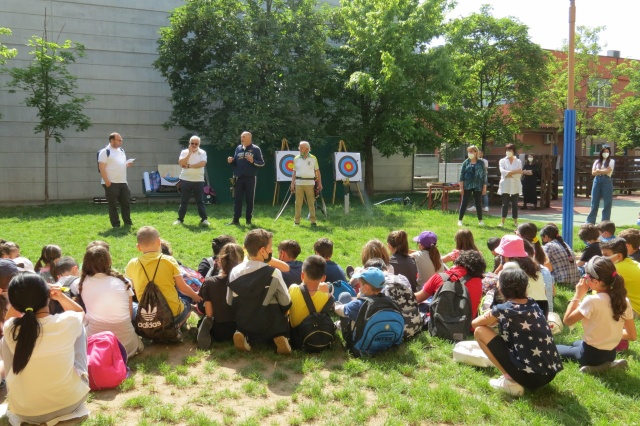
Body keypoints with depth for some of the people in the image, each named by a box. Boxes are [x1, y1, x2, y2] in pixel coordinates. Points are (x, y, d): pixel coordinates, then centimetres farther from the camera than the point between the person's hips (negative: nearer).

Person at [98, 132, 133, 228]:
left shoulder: (121, 150, 16)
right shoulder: (105, 152, -8)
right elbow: (101, 167, -12)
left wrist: (127, 164, 2)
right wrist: (107, 181, -18)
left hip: (123, 182, 7)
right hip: (111, 183, -7)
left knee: (126, 202, 8)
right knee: (113, 205, 0)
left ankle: (128, 223, 17)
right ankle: (116, 225, 7)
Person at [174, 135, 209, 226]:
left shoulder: (202, 152, 1)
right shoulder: (184, 152, 4)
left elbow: (202, 163, -16)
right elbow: (181, 163, -11)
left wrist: (189, 165, -14)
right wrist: (190, 152, -12)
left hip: (198, 181, -1)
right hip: (185, 180, 1)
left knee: (200, 201, 4)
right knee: (183, 201, 7)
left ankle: (204, 219, 7)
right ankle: (180, 219, 14)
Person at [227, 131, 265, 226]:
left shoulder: (255, 149, 1)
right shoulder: (238, 148, 12)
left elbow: (262, 163, -1)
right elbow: (235, 163, 19)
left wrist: (253, 161, -18)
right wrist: (231, 161, -3)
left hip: (250, 178, -3)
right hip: (239, 178, 3)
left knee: (250, 200, 3)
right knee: (237, 199, 3)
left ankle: (248, 220, 11)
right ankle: (236, 220, 7)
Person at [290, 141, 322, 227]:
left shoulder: (313, 158, 4)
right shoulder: (296, 159, 8)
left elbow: (317, 171, 5)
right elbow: (294, 172, 10)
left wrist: (319, 183, 0)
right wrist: (292, 183, 3)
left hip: (310, 183, -1)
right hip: (299, 183, 1)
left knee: (311, 203, -1)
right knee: (298, 203, 3)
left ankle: (313, 221, 4)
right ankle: (296, 221, 8)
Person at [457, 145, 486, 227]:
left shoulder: (481, 163, 2)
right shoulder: (466, 162, 2)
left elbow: (484, 175, 4)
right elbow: (462, 174, 0)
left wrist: (484, 187, 0)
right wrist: (461, 187, -5)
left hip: (478, 186, 0)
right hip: (467, 186, 0)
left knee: (478, 203, 7)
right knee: (464, 203, 2)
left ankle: (480, 220, 19)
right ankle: (460, 220, 9)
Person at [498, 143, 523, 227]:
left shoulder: (518, 162, 7)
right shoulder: (502, 161, 7)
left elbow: (519, 174, -3)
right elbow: (502, 171, -10)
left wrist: (509, 174, -13)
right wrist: (514, 172, -15)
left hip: (515, 186, 1)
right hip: (505, 186, -1)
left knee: (515, 204, 5)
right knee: (505, 204, -3)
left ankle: (515, 221, 11)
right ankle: (502, 222, 0)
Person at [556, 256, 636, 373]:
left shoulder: (592, 301, -26)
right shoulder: (624, 301, -7)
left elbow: (567, 320, -16)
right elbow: (632, 335, 0)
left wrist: (578, 295, -12)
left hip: (590, 355, -7)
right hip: (611, 353, 7)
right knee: (576, 343, 35)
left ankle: (596, 366, 1)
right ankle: (607, 363, 11)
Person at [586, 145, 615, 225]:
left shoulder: (611, 161, 7)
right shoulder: (597, 161, 14)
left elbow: (608, 171, -8)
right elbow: (593, 173, 3)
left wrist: (598, 171, -2)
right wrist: (603, 171, -8)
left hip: (607, 181, -2)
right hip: (597, 181, 2)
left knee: (607, 203, -1)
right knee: (594, 203, 3)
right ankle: (590, 222, 4)